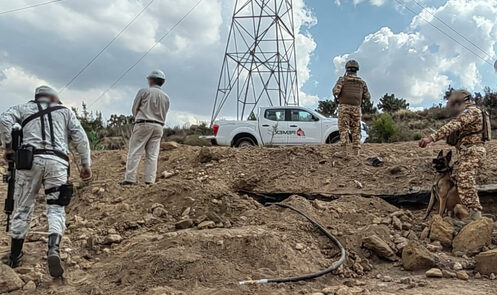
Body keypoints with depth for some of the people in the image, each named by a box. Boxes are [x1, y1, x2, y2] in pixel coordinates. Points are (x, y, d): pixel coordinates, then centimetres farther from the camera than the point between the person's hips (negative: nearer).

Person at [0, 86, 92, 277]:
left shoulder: (24, 108, 21)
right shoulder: (64, 111, 22)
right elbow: (80, 137, 12)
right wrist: (86, 163, 13)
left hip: (30, 160, 1)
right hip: (57, 162, 0)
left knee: (23, 207, 11)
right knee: (56, 209, 1)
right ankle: (53, 250, -21)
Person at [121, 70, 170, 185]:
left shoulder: (144, 91, -1)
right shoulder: (166, 97, 12)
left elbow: (134, 109, 4)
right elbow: (164, 115, 13)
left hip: (144, 124, -4)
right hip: (159, 127, 5)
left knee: (135, 152, -3)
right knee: (152, 155, 4)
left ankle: (130, 179, -6)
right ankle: (150, 180, 0)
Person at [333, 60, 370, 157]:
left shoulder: (342, 79, 0)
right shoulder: (362, 82, 11)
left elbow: (336, 91, -13)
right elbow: (367, 96, 11)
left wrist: (337, 96, 8)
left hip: (344, 107, -3)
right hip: (356, 108, 3)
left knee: (344, 129, -4)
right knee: (356, 129, 9)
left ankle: (344, 150, -13)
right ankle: (357, 150, 6)